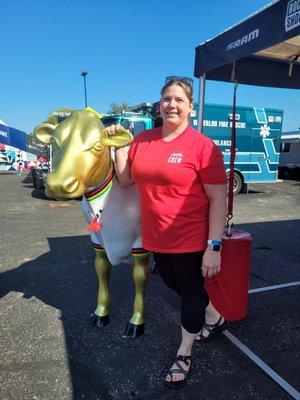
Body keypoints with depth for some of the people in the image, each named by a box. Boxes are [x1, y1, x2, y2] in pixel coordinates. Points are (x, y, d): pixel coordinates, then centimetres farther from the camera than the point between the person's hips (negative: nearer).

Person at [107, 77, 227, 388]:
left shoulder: (202, 146, -15)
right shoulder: (142, 140, 1)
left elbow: (218, 200, -14)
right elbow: (125, 180, 8)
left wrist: (214, 247, -18)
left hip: (191, 239, -6)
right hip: (156, 238, 6)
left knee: (190, 291, 13)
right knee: (174, 284, 24)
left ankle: (183, 355, 40)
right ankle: (214, 316, 55)